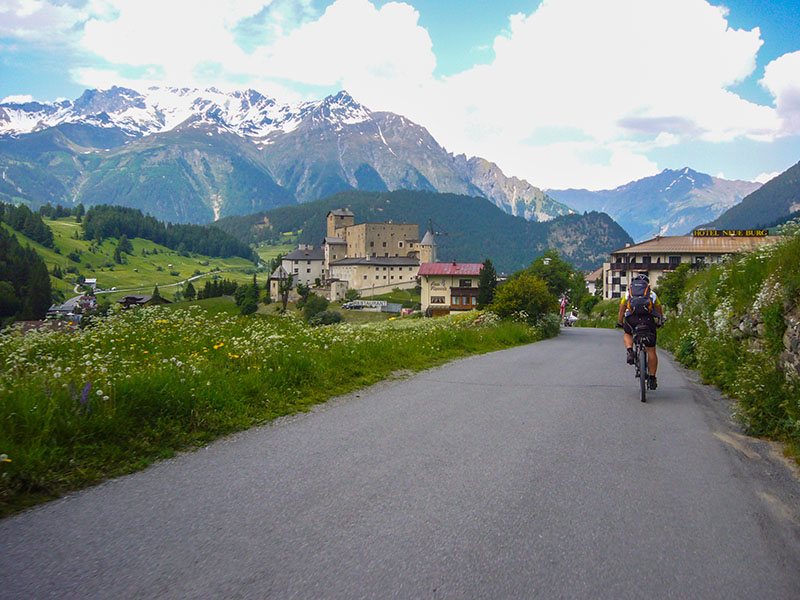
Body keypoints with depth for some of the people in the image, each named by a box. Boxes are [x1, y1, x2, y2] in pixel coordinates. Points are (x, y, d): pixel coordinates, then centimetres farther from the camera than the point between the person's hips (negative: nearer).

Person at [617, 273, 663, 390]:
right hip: (648, 319, 0)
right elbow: (659, 311, 38)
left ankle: (629, 351, 4)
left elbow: (621, 311, 31)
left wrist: (619, 323, 45)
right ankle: (652, 378, 10)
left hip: (631, 319, 0)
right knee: (651, 350, 9)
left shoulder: (628, 293, 27)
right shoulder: (652, 294, 28)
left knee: (627, 335, 33)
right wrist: (660, 321, 55)